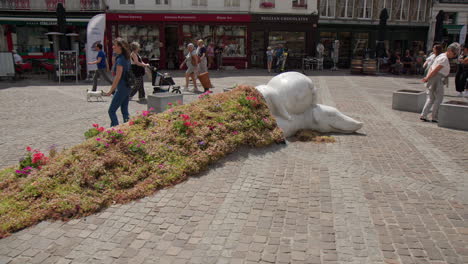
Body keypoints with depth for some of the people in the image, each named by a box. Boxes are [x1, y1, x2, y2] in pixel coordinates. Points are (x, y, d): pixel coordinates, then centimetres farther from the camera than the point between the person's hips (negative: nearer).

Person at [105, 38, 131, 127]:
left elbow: (118, 77, -19)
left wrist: (110, 91, -15)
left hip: (122, 88, -9)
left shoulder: (120, 59, -17)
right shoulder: (126, 58, 10)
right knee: (125, 111, 14)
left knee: (111, 111, -1)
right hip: (127, 87, 9)